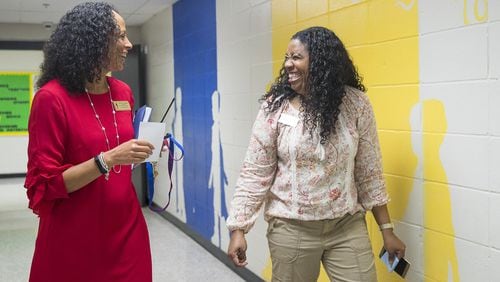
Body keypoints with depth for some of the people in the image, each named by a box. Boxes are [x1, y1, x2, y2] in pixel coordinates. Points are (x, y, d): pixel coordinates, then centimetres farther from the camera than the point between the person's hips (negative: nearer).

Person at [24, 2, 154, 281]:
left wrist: (141, 153, 0)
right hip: (75, 241, -6)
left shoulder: (123, 92, 5)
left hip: (126, 227, 6)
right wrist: (108, 159, -24)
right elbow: (44, 186, -15)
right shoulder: (52, 98, -14)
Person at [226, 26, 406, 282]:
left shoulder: (355, 104, -5)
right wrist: (238, 229, -10)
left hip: (348, 227, 1)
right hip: (291, 228, 0)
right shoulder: (275, 107, -7)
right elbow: (254, 173, -5)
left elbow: (369, 173, 1)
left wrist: (386, 229, 4)